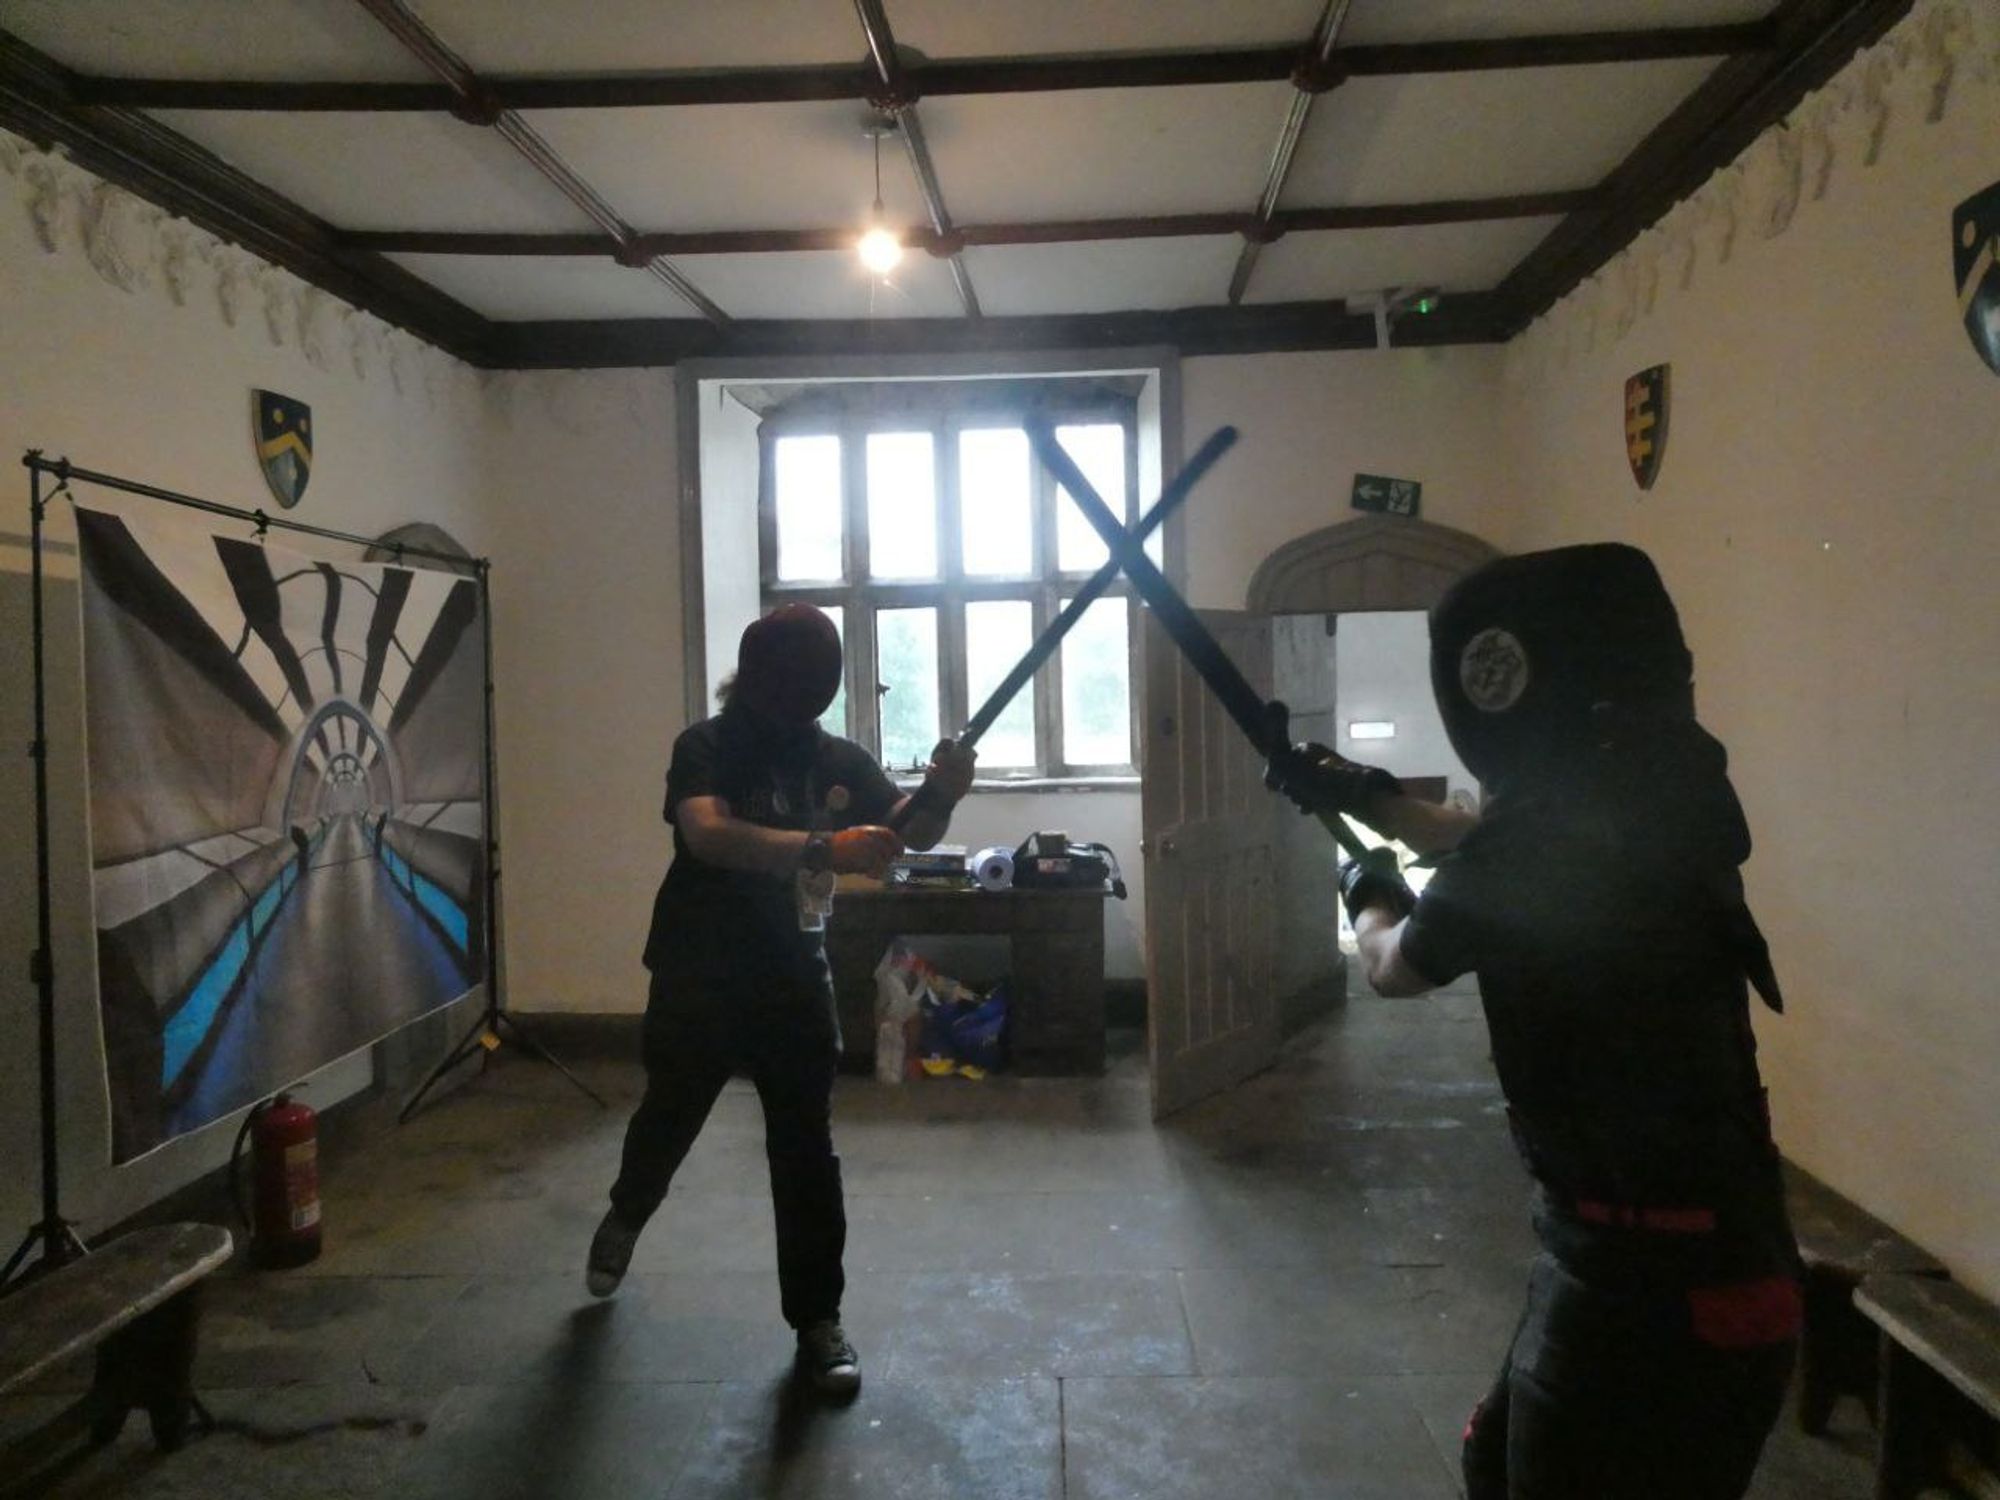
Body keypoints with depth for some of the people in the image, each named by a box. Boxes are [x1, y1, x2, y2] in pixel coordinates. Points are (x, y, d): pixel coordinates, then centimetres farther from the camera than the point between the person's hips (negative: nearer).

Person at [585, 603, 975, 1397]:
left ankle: (818, 1321, 16)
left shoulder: (839, 759, -1)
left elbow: (912, 832, -7)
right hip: (697, 979, -2)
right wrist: (823, 847, -44)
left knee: (806, 1151, 2)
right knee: (667, 1121, 18)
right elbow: (707, 835, -32)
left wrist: (939, 795, -30)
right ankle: (625, 1216, 51)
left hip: (794, 981, 2)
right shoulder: (706, 747, -13)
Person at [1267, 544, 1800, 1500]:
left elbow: (1393, 968, -4)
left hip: (1654, 1287, -8)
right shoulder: (1652, 804, -2)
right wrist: (1366, 796, 26)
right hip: (1701, 1259, 8)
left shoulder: (1531, 849, -25)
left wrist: (1370, 895, 16)